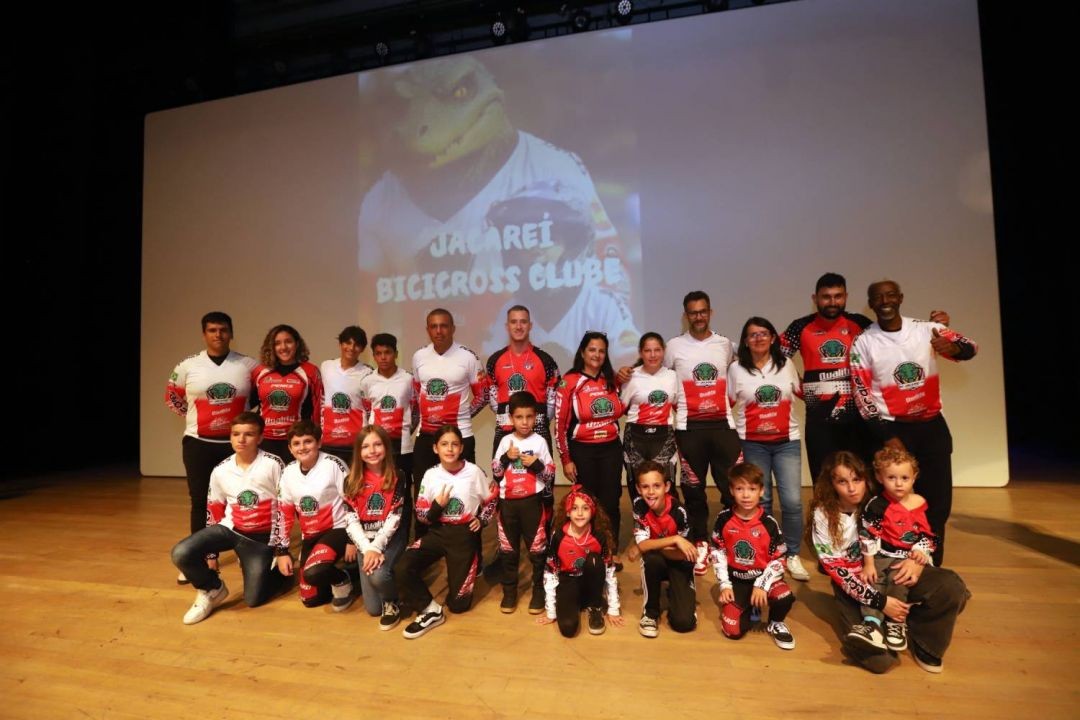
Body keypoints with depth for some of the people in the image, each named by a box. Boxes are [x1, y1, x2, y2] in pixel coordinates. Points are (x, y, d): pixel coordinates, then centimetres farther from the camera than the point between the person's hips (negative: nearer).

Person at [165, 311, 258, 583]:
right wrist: (192, 416, 5)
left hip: (236, 443, -1)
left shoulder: (248, 365, -3)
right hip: (198, 443, 1)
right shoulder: (188, 366, 0)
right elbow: (171, 395, 15)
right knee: (200, 501, 8)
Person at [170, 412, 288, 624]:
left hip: (262, 537, -4)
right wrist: (211, 554, 11)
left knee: (253, 599, -5)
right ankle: (213, 590, 8)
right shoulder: (220, 471, -2)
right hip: (229, 528, 4)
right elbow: (214, 512, 9)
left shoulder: (274, 464, -15)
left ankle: (276, 570, 28)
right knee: (182, 553, -21)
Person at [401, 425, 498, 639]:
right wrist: (437, 506, -18)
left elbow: (493, 498, 8)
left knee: (458, 603, 1)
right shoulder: (430, 475, -5)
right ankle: (431, 611, -7)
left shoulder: (474, 472, -9)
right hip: (438, 531, 2)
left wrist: (482, 519, -3)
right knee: (403, 563, -26)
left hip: (465, 535, -2)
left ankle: (472, 568, 32)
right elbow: (421, 516, -1)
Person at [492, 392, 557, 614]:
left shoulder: (539, 441, -5)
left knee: (537, 548, 6)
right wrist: (506, 458, -12)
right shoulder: (506, 441, 2)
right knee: (508, 548, 13)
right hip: (508, 501, 3)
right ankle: (509, 590, 27)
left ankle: (539, 590, 21)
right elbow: (495, 472, 4)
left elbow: (550, 475, -3)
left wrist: (536, 464, -21)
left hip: (532, 501, -2)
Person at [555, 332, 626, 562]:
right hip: (582, 450, -3)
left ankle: (612, 550, 27)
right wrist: (566, 459, -8)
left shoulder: (612, 380, 5)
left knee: (610, 501, 10)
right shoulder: (569, 381, -8)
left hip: (611, 449, 3)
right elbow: (560, 423, -8)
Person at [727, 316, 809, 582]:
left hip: (787, 442, 1)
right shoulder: (736, 368, -1)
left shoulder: (786, 364, 5)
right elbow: (726, 404, 3)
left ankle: (792, 555, 14)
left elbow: (802, 393, 18)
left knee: (792, 500, -5)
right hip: (753, 444, -1)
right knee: (760, 501, 8)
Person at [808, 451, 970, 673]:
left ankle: (920, 639, 3)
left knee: (952, 587, -23)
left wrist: (917, 560, -15)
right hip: (853, 585, -3)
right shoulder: (822, 515, -12)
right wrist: (880, 601, -21)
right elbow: (837, 571, -14)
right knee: (878, 659, -24)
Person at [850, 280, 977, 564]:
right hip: (892, 429, -3)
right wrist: (886, 437, -11)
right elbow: (862, 395, -8)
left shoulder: (927, 330, 0)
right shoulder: (863, 343, -8)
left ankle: (932, 565, 25)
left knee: (938, 500, 10)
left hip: (932, 425, 3)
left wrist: (952, 348, -33)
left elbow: (970, 348, -8)